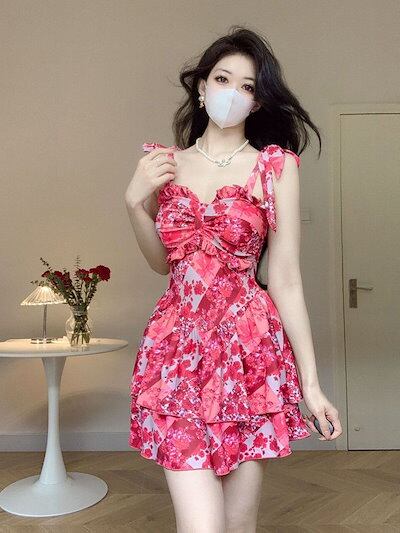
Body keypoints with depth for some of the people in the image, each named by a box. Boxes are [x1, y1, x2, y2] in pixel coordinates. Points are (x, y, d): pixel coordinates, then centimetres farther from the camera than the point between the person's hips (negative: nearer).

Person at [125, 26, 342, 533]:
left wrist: (311, 383, -3)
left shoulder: (276, 166, -1)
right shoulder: (165, 163, 8)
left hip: (251, 348, -1)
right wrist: (134, 201, -1)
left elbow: (285, 280, -3)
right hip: (177, 350, 2)